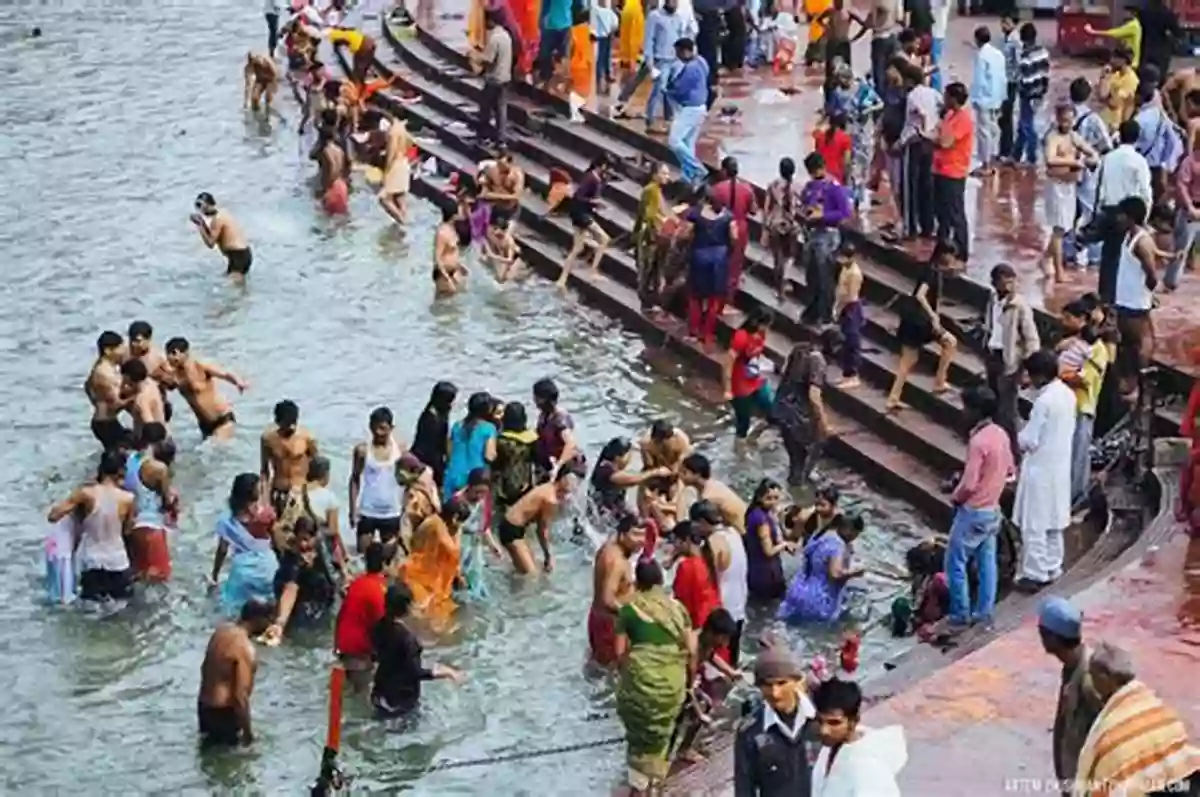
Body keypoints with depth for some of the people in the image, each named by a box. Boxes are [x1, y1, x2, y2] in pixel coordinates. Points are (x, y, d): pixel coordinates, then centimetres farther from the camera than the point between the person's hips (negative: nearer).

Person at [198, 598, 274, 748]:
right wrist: (248, 732, -15)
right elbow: (240, 696, -25)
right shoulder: (245, 649, -25)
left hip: (204, 705, 9)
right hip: (222, 711, -8)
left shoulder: (222, 630, 1)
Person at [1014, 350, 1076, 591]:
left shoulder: (1044, 401, -24)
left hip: (1040, 470, -9)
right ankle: (1052, 568, 26)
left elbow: (1029, 441, -21)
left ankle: (1035, 575, 4)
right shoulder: (1067, 393, 3)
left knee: (1034, 525, 0)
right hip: (1060, 467, 9)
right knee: (1053, 522, 18)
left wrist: (1018, 437, -1)